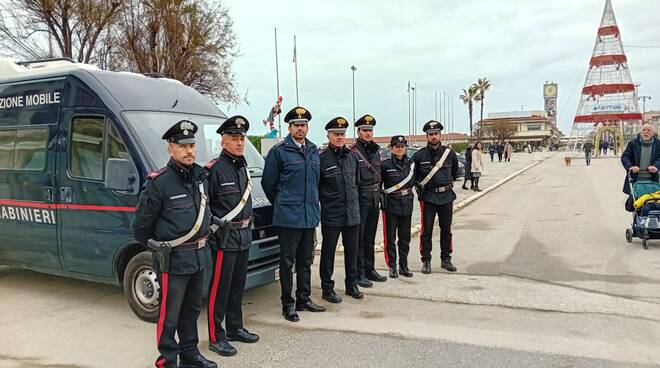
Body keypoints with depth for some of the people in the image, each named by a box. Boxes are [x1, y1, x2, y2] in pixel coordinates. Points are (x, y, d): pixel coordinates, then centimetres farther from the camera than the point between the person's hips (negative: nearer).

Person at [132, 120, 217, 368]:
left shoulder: (201, 176, 5)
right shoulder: (158, 182, -16)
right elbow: (141, 226, -9)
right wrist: (157, 248, 2)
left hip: (199, 256, 7)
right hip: (173, 260, -7)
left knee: (192, 309, 20)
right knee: (169, 314, 5)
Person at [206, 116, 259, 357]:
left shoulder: (243, 167, 12)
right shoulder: (214, 169, -15)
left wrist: (247, 226, 16)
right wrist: (212, 227, -14)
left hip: (244, 236, 8)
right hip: (225, 238, -8)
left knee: (237, 285, 17)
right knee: (220, 288, 0)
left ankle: (235, 329, 31)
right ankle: (215, 337, 11)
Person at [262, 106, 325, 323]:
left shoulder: (313, 151, 11)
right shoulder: (279, 151, -8)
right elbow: (268, 183, -1)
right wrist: (280, 205, 7)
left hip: (310, 216, 6)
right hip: (288, 217, -6)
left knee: (305, 261, 15)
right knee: (287, 262, 2)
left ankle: (304, 300, 27)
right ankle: (288, 305, 12)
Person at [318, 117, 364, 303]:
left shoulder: (352, 156, 9)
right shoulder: (322, 158, -10)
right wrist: (326, 202, -4)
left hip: (352, 214, 6)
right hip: (331, 216, -5)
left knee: (352, 251, 14)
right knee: (328, 252, 5)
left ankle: (351, 285, 29)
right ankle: (327, 289, 17)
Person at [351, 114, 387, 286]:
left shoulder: (376, 150, 12)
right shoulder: (353, 152, -12)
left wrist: (379, 194, 17)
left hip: (374, 199, 7)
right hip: (360, 199, -7)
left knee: (370, 238, 14)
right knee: (359, 238, -1)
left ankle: (369, 269, 24)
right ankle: (359, 273, 7)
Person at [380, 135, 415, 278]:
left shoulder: (410, 164, 6)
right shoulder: (385, 165, -7)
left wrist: (409, 193, 11)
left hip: (407, 204, 4)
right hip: (391, 205, -4)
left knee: (405, 237, 10)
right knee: (390, 237, 1)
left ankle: (403, 266, 21)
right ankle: (392, 267, 11)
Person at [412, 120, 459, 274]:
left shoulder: (450, 154, 2)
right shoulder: (419, 155, -4)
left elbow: (455, 173, 19)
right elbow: (413, 175, 8)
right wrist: (420, 189, 5)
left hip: (446, 197, 2)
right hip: (428, 198, -2)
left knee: (446, 230, 11)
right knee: (426, 231, 1)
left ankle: (446, 259, 24)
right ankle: (426, 261, 11)